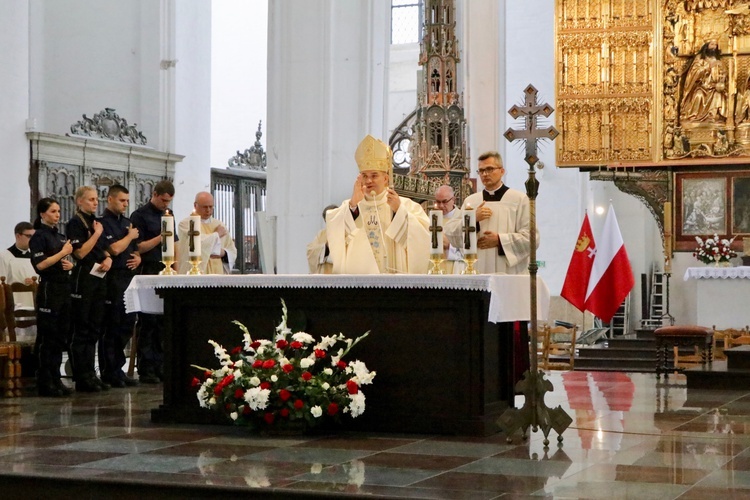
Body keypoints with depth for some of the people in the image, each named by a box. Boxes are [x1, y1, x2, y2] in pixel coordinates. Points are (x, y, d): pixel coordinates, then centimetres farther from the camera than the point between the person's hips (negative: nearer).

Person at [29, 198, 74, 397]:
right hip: (49, 289, -8)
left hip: (64, 288, 8)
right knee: (47, 337, -4)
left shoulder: (61, 237, 16)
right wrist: (63, 253, -12)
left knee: (60, 336, 9)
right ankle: (45, 383, 0)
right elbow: (40, 264, -17)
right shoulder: (39, 236, -6)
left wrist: (70, 265, 2)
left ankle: (56, 379, 15)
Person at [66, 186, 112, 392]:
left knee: (94, 328, 10)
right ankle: (81, 378, -1)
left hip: (98, 278, 8)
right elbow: (80, 252, -16)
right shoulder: (75, 223, -7)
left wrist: (108, 259, 4)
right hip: (83, 277, -8)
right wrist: (97, 233, -12)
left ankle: (90, 373, 16)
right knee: (80, 329, -3)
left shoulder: (96, 222, 16)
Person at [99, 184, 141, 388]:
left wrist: (138, 258, 6)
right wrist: (130, 236, -3)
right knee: (111, 327, -3)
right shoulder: (104, 222, -8)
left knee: (127, 325, 10)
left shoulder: (127, 222, 19)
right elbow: (114, 249, -18)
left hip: (128, 278, 8)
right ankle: (109, 373, 2)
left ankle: (117, 369, 18)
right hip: (113, 278, -8)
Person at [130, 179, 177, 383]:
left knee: (164, 322, 7)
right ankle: (146, 369, -2)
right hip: (149, 272, -7)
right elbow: (139, 248, -9)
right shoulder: (140, 215, -4)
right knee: (148, 323, -5)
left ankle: (160, 366, 12)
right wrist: (160, 237, -15)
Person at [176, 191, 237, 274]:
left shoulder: (219, 225, 16)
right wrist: (217, 234, -1)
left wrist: (223, 253, -7)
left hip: (218, 272, 5)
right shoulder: (185, 224, 0)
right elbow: (197, 243, -17)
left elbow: (232, 251, 17)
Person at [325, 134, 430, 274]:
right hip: (357, 276, 1)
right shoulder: (348, 206, 13)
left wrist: (399, 210, -14)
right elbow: (334, 233, -5)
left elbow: (420, 236, -6)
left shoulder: (407, 205, 9)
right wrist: (352, 204, -15)